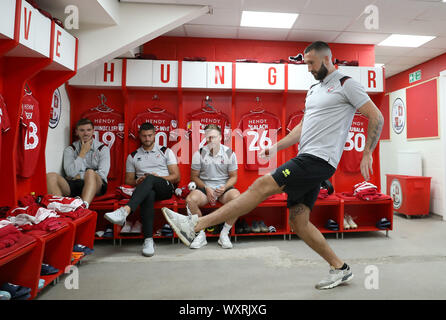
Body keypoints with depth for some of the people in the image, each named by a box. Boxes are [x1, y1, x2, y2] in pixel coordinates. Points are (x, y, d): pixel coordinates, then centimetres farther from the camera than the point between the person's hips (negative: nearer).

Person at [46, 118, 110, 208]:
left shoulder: (103, 148, 8)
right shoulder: (70, 149, 13)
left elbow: (102, 174, -4)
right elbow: (71, 173, -3)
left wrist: (79, 176, -3)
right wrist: (83, 152, -2)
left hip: (96, 185, -2)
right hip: (73, 185, 3)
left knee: (90, 172, -34)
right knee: (51, 176, -21)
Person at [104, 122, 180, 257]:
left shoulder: (166, 151, 16)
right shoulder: (133, 156, 22)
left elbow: (176, 177, 7)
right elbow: (128, 180, 17)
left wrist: (158, 177, -10)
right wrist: (137, 182, -6)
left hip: (165, 188, -1)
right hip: (146, 190, 1)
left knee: (150, 179, -36)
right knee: (148, 195, -38)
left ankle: (125, 210, -54)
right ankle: (148, 240, -41)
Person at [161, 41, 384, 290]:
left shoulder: (346, 84, 1)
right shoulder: (314, 89, 24)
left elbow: (376, 117, 0)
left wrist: (367, 154, -6)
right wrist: (276, 147, 16)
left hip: (319, 160, -9)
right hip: (307, 159, 9)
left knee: (262, 185, -19)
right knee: (299, 222, 5)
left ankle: (195, 225, -17)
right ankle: (340, 268, 22)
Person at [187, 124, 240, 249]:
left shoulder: (229, 153, 0)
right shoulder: (199, 153, 0)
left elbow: (233, 177, 7)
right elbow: (194, 176, 5)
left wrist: (224, 188, -13)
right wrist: (206, 188, -11)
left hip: (224, 187, 0)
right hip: (205, 186, 1)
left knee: (236, 198, -33)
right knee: (190, 199, -31)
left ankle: (224, 234, -12)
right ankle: (201, 234, -9)